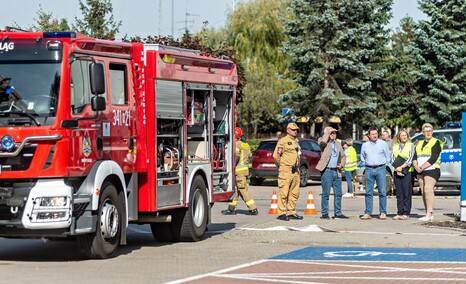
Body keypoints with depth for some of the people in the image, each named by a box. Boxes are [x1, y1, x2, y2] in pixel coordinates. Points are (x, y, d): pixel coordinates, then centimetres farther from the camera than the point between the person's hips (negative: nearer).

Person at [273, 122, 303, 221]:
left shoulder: (296, 141, 17)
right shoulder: (283, 141, -7)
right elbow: (276, 156, -9)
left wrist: (296, 167, 17)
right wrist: (280, 166, 2)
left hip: (295, 171, 8)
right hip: (286, 171, -8)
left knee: (294, 193, 10)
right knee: (283, 193, -7)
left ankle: (291, 212, 17)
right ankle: (281, 213, -5)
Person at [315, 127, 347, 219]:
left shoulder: (338, 144, 18)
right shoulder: (324, 142, -2)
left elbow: (343, 156, 26)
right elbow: (322, 141, -27)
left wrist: (342, 164, 6)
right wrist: (328, 132, -13)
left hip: (337, 171, 6)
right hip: (327, 171, -6)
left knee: (338, 193, 7)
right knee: (326, 193, -4)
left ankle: (338, 213, 14)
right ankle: (324, 214, 1)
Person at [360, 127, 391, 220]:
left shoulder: (383, 144, 5)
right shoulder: (365, 145, 11)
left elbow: (388, 156, 10)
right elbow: (362, 157, 23)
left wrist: (384, 165, 7)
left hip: (380, 169, -2)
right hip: (369, 170, 2)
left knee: (382, 192, -4)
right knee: (368, 192, 1)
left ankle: (383, 213, -1)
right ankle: (367, 213, 3)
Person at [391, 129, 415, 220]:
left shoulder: (411, 145, 6)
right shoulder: (395, 146, 15)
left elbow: (410, 159, -4)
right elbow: (393, 159, 9)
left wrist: (401, 167, -11)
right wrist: (397, 169, -6)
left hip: (407, 172, -3)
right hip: (397, 172, 4)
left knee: (407, 194, -6)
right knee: (399, 194, 3)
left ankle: (406, 213, -5)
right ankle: (399, 213, 5)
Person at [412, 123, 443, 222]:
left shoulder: (436, 142, -2)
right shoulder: (419, 144, 20)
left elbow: (433, 158, -13)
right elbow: (414, 157, 12)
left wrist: (422, 167, -16)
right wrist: (416, 166, -9)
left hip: (431, 170, -7)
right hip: (420, 172, 7)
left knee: (428, 190, -19)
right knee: (423, 192, 3)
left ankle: (429, 214, -24)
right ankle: (429, 214, 5)